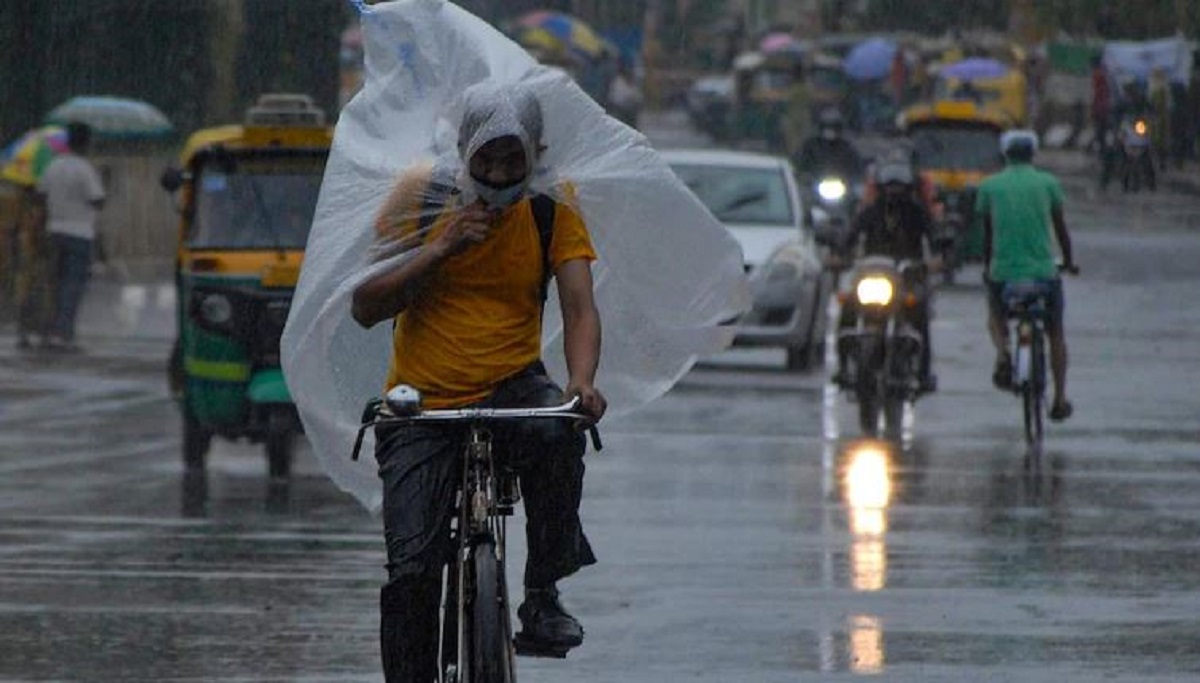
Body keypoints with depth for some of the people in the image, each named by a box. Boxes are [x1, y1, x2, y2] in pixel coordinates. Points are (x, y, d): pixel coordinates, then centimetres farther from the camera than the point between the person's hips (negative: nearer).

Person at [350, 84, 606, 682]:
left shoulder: (551, 215, 1)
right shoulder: (420, 199, -2)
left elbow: (579, 309, -9)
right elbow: (365, 308, -6)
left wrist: (581, 382, -29)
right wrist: (441, 248, -18)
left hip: (511, 387, 0)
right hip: (420, 407, 0)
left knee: (556, 434, -35)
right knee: (412, 567, -11)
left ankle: (542, 596, -19)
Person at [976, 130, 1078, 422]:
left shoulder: (989, 186, 4)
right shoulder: (1047, 183, 2)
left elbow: (988, 232, 12)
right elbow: (1060, 226, 11)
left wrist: (987, 266, 26)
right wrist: (1068, 261, 26)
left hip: (1003, 270, 0)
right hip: (1044, 269, 0)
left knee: (996, 316, 27)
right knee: (1056, 334, 16)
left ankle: (1002, 352, -6)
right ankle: (1059, 399, 10)